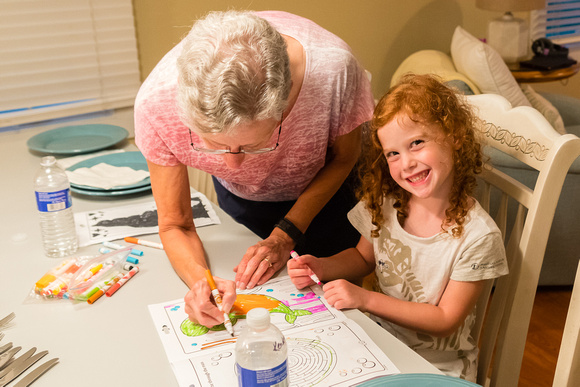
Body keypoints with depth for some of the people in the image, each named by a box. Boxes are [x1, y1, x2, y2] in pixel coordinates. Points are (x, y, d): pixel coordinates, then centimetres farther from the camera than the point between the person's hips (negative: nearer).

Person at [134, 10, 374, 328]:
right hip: (238, 196, 1)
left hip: (323, 188, -1)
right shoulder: (156, 102, -39)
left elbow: (344, 156, -19)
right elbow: (174, 225, -24)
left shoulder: (332, 67, -44)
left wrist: (286, 235, -25)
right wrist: (200, 280, -45)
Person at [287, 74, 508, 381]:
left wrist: (366, 299, -22)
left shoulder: (478, 236, -21)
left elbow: (446, 320, -15)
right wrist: (320, 268, -10)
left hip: (436, 365, -4)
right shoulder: (385, 204, -7)